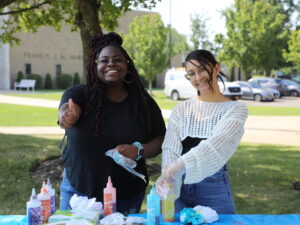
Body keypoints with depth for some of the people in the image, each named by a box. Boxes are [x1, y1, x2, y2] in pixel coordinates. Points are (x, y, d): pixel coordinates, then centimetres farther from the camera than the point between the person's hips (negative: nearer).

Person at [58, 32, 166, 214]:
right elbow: (68, 108, -26)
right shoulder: (79, 94, -5)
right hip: (79, 191, -1)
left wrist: (138, 151, -19)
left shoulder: (144, 103, -1)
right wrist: (67, 116, -50)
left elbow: (161, 140, 2)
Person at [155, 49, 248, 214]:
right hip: (180, 189, 2)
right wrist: (167, 177, -25)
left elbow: (217, 144, -21)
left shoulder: (235, 109, -3)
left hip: (215, 190, -2)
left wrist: (183, 164, -37)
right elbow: (170, 149, -4)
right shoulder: (181, 109, 7)